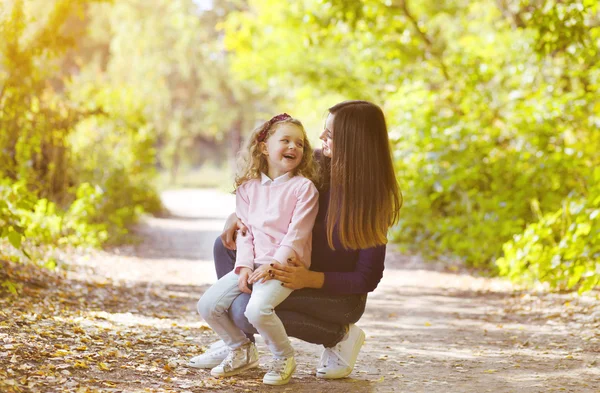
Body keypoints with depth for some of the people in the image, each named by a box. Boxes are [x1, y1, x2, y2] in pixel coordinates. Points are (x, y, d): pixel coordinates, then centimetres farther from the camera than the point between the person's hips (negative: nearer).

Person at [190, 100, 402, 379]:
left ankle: (339, 337, -8)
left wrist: (310, 279, -33)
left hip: (340, 296, -7)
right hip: (301, 272, 7)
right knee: (226, 244, -4)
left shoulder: (370, 198, -24)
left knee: (248, 310, -28)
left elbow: (368, 278, -21)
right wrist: (237, 216, -9)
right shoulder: (317, 165, -6)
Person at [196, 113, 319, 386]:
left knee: (257, 309, -31)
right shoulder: (248, 188, 10)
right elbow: (245, 231, 8)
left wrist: (273, 265, -19)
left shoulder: (304, 187, -4)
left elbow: (296, 234, -10)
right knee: (207, 305, -7)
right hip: (253, 264, 6)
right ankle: (241, 350, 17)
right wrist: (244, 267, -6)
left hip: (285, 264, -5)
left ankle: (284, 358, -2)